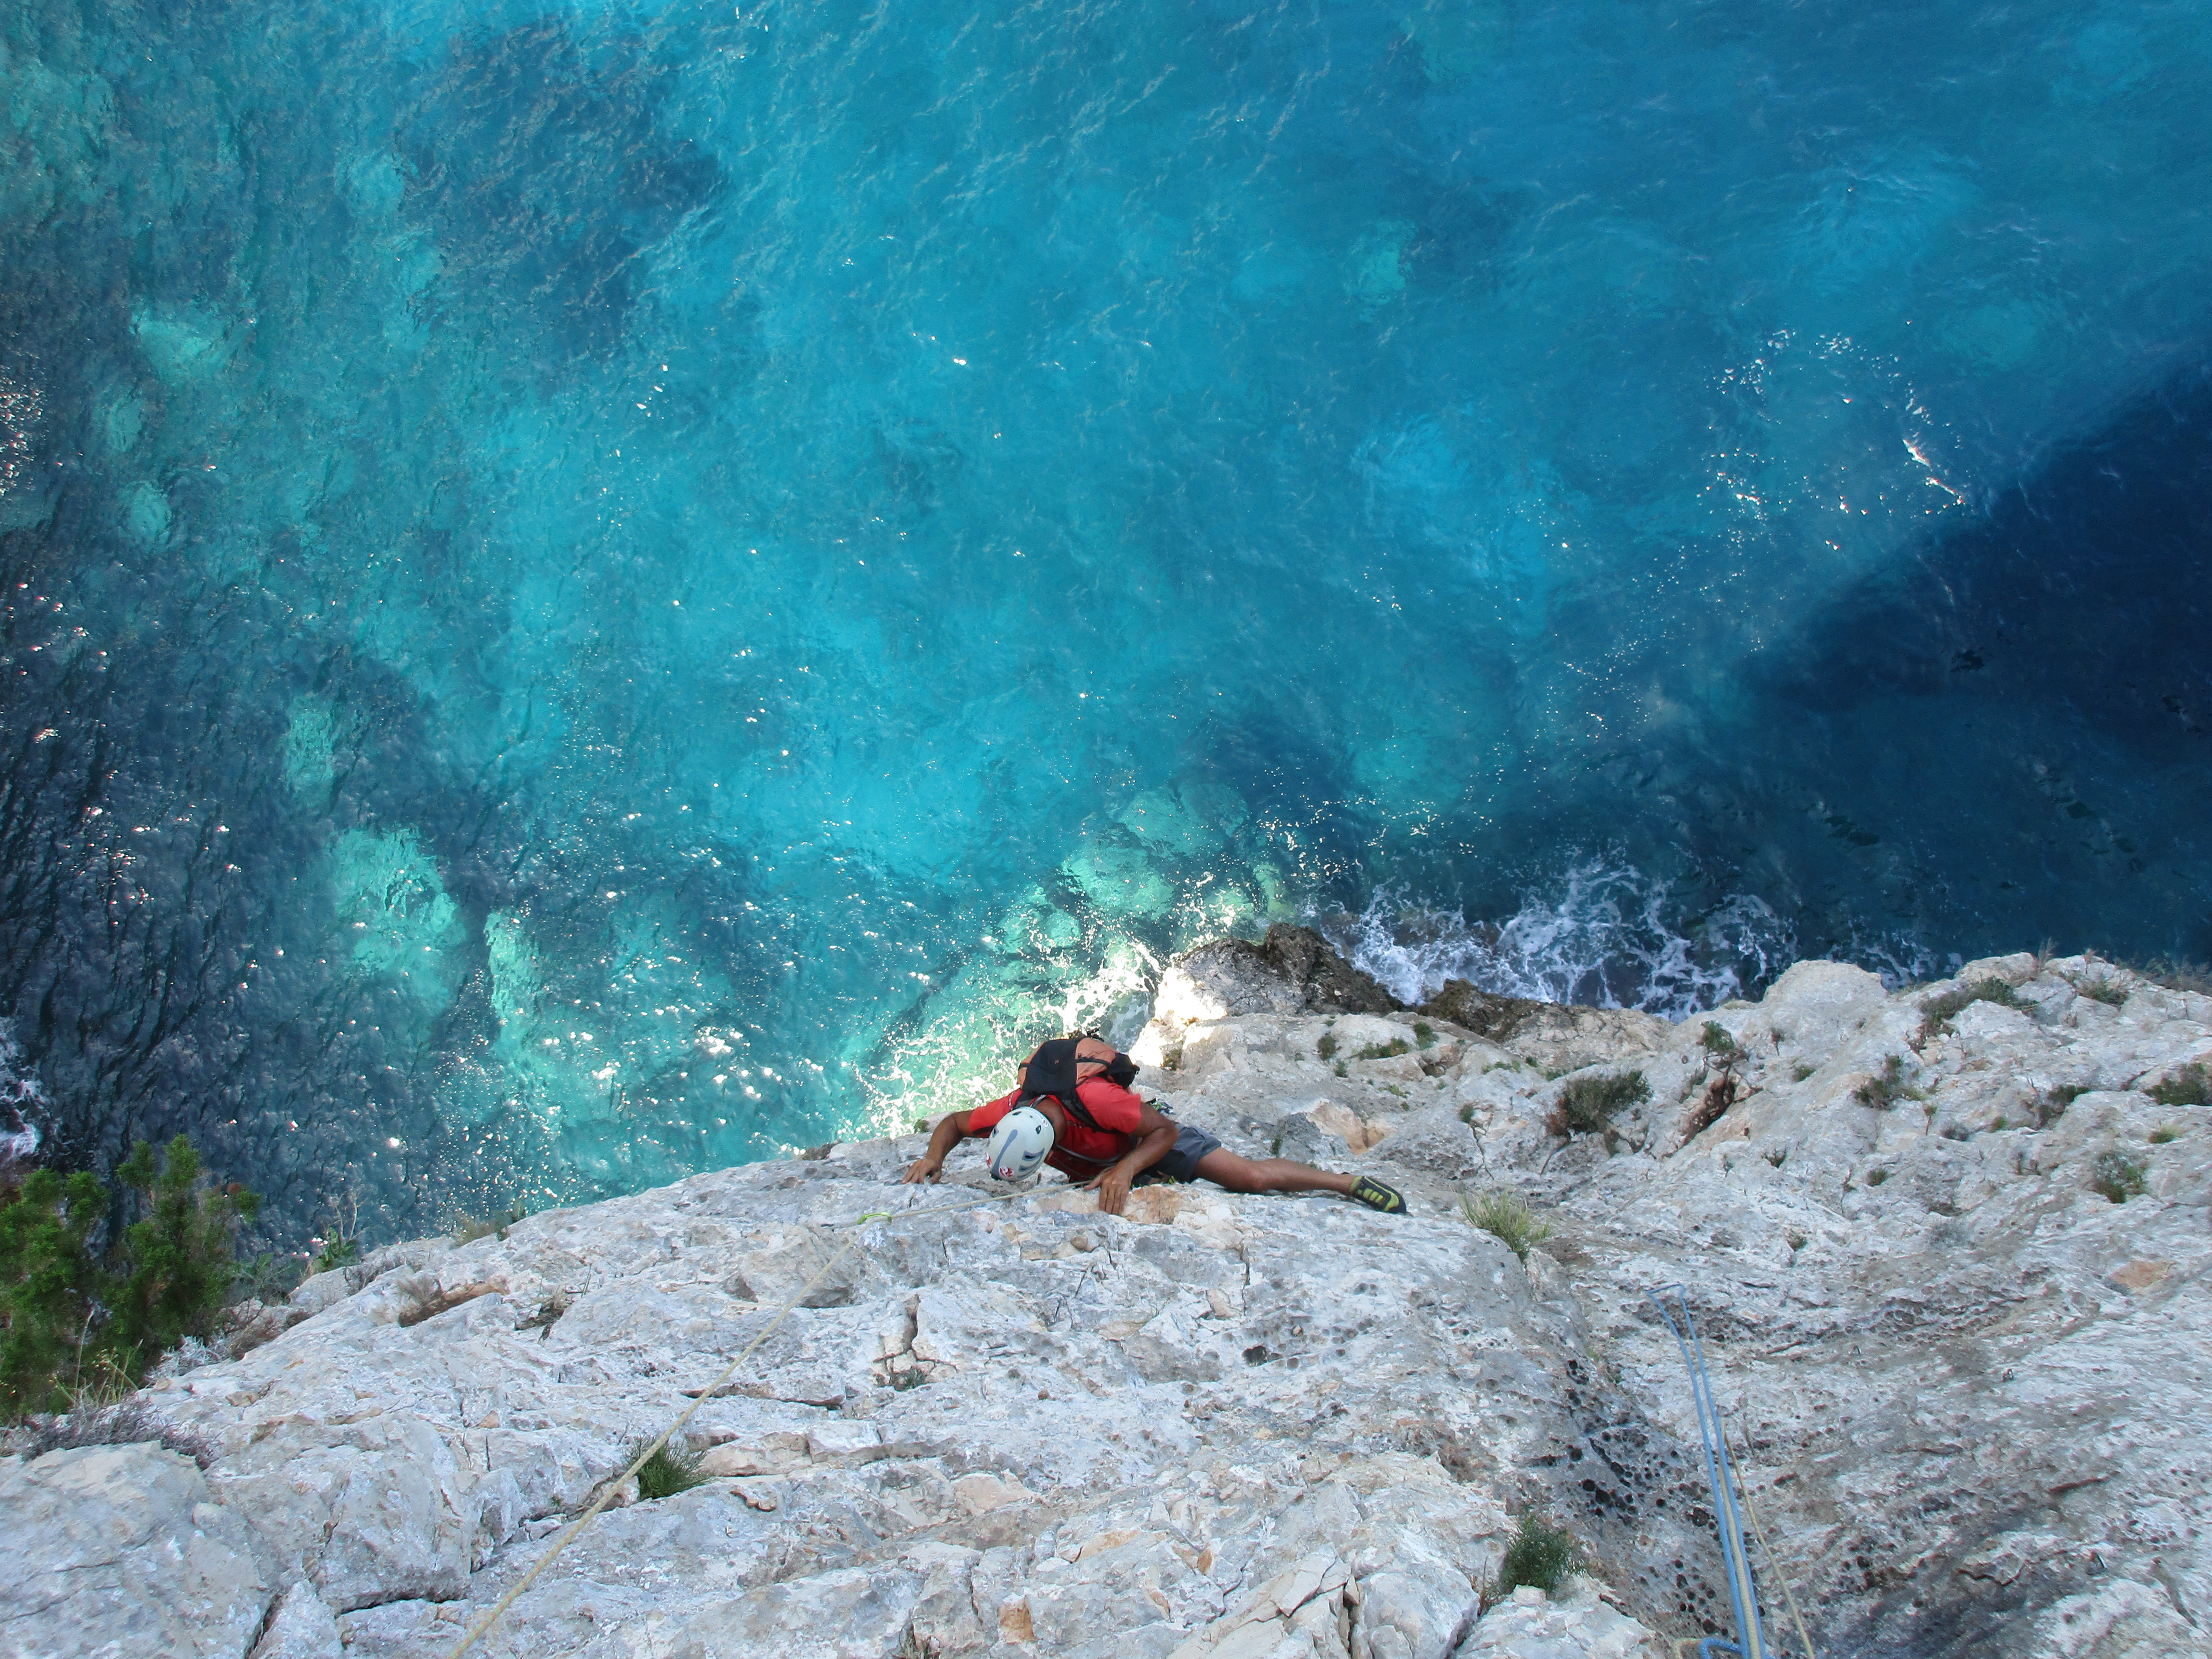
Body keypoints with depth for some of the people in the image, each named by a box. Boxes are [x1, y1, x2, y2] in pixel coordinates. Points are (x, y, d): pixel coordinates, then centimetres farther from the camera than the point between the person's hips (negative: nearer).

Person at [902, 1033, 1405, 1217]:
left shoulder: (1095, 1100, -46)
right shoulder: (1012, 1112, -31)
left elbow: (1166, 1131, -33)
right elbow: (954, 1124, -11)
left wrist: (1124, 1170, -47)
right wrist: (934, 1157, -32)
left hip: (1151, 1139, -5)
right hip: (1096, 1167, 5)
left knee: (1252, 1176, -14)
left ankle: (1354, 1184, 1)